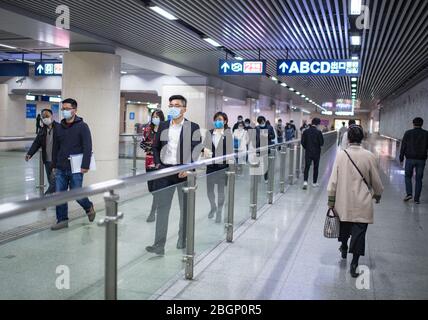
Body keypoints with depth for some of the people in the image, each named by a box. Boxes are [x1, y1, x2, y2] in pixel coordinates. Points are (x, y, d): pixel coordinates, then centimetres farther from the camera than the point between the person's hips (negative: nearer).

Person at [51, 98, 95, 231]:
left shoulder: (82, 126, -7)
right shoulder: (60, 127, 11)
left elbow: (87, 148, -12)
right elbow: (55, 148, 17)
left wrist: (85, 166, -17)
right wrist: (54, 165, 15)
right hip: (61, 169, 5)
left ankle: (89, 207, 28)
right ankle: (62, 220, 17)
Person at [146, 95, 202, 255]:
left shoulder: (193, 127, 0)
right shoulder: (163, 126, 10)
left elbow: (197, 150, -5)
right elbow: (155, 146, 16)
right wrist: (157, 163, 3)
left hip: (184, 172, -2)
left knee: (185, 208, 9)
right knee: (162, 207, -2)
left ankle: (183, 240, 25)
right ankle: (159, 245, 0)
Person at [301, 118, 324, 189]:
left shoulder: (306, 131, -4)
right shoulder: (318, 132, -14)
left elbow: (303, 142, -3)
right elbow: (321, 143, -11)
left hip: (308, 152, 2)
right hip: (316, 152, -2)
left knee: (307, 167, 3)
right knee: (316, 167, 12)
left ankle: (305, 181, -14)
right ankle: (314, 183, 20)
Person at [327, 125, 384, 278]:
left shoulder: (341, 155, -8)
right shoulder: (369, 156, -10)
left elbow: (333, 180, -5)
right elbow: (376, 180, -1)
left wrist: (331, 200, 4)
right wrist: (377, 195, 18)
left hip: (344, 201, 2)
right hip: (362, 203, -2)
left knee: (344, 225, 23)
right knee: (359, 231, 4)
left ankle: (344, 248, 45)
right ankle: (354, 263, 3)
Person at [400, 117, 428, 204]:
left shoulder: (408, 133, -3)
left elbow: (403, 147, -2)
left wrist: (401, 159, 4)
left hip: (410, 159, -1)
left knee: (408, 176, 14)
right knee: (418, 179, 7)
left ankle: (409, 194, -1)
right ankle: (417, 199, 7)